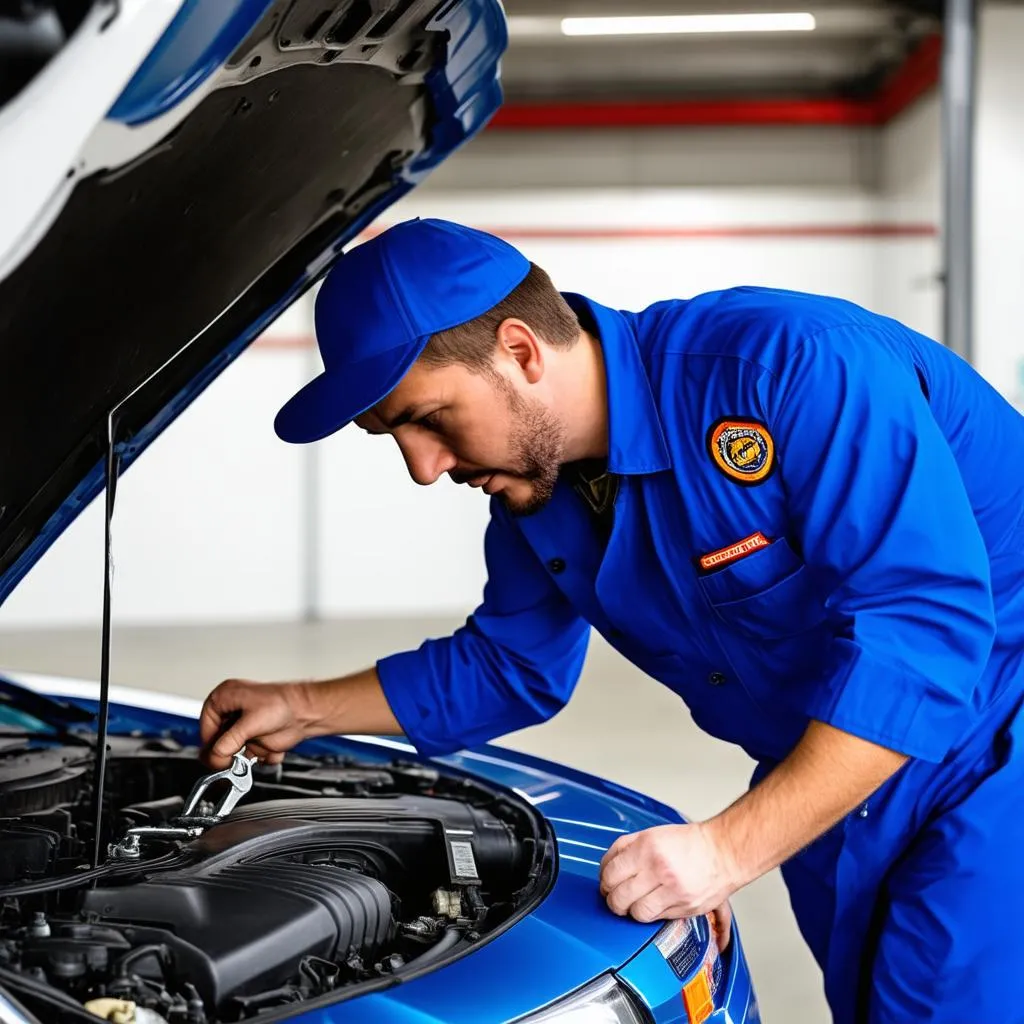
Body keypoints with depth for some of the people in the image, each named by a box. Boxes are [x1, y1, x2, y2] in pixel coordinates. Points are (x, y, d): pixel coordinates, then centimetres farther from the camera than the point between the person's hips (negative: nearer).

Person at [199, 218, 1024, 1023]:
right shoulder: (532, 483, -2)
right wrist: (305, 710, 9)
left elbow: (928, 625, -32)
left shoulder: (790, 368, -29)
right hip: (842, 791, 7)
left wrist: (730, 847, -32)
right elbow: (506, 668, 15)